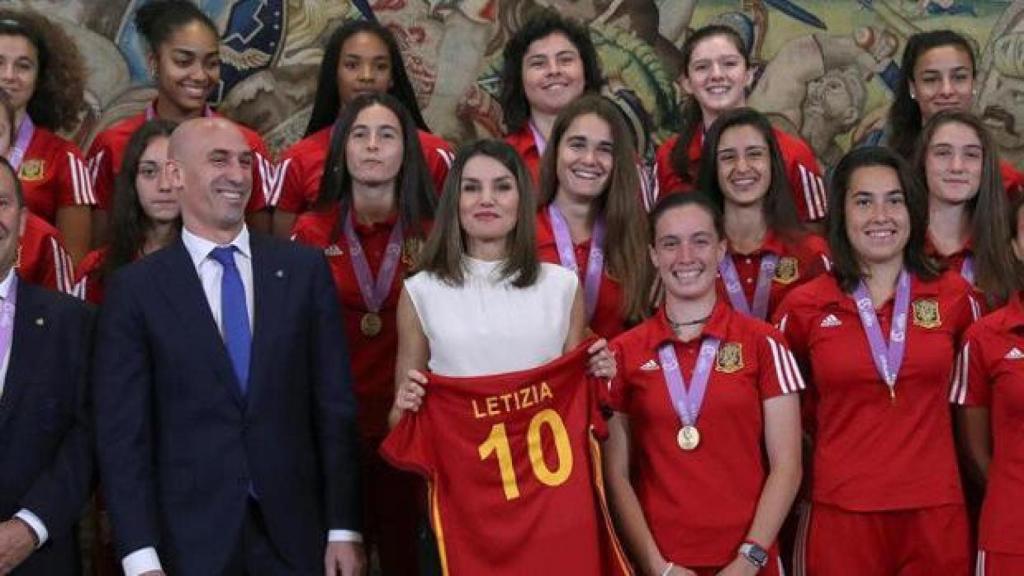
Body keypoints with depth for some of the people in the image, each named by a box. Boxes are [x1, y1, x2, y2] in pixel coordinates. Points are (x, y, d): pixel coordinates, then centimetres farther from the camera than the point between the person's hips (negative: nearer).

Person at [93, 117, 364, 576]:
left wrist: (343, 528, -2)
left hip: (294, 532, 2)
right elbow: (121, 431, -4)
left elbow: (335, 404, 3)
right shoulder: (134, 289, -2)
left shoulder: (304, 269, 3)